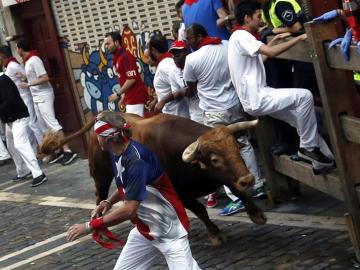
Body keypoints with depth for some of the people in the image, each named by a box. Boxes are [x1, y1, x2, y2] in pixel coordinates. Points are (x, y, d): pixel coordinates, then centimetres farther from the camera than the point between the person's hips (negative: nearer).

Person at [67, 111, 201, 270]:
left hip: (170, 232, -8)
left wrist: (89, 226, -22)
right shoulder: (119, 154, 0)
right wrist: (109, 202, 2)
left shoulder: (136, 160, -27)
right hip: (144, 230, 8)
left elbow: (129, 209, -28)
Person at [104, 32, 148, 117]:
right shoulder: (117, 58, 14)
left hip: (135, 97, -10)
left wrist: (118, 94, -16)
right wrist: (124, 97, 16)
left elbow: (132, 79, -21)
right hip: (130, 98, 10)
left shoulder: (125, 56, -15)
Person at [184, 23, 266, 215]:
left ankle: (236, 198, -4)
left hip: (214, 112, -6)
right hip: (235, 105, 6)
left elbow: (191, 88, 2)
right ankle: (258, 185, 24)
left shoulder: (192, 59, -14)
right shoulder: (227, 46, 0)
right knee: (244, 145, 18)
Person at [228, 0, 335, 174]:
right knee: (304, 96, -18)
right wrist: (299, 38, -18)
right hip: (256, 99, -10)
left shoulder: (244, 38, 19)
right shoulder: (241, 36, -13)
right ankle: (308, 147, -7)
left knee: (302, 118, 4)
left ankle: (324, 158, 3)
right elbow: (271, 53, -24)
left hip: (258, 96, 10)